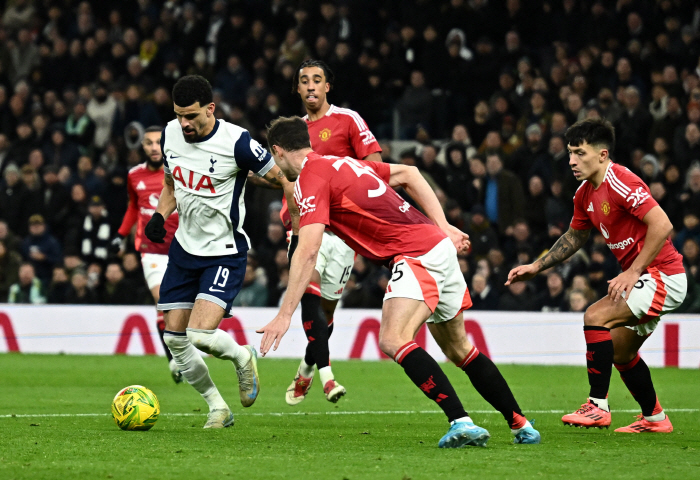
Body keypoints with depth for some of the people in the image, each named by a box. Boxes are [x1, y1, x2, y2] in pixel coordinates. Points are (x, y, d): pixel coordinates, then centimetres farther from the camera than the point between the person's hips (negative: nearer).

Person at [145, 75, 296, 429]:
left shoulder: (236, 142, -19)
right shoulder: (170, 135, -1)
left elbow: (283, 179, -9)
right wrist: (159, 216, 0)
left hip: (224, 253, -6)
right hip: (184, 248, 6)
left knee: (200, 335, -21)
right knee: (174, 338, 4)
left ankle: (242, 357, 13)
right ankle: (217, 408, 21)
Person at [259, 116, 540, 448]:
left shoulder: (311, 178, -8)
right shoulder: (344, 163, 19)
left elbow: (307, 251, -19)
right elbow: (409, 173, 27)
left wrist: (285, 314, -19)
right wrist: (443, 227, 20)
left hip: (418, 254, -10)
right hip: (440, 245, 10)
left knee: (393, 341, -22)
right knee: (458, 349, 19)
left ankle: (461, 422, -31)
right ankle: (521, 425, 24)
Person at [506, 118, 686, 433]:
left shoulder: (621, 183, -21)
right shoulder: (585, 194, 8)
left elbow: (662, 225, -27)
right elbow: (574, 237, 25)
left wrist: (633, 272, -24)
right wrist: (536, 267, 17)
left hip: (663, 275, -10)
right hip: (641, 277, 10)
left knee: (596, 316, -20)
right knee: (621, 352, 16)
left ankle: (598, 407, -15)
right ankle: (654, 418, 32)